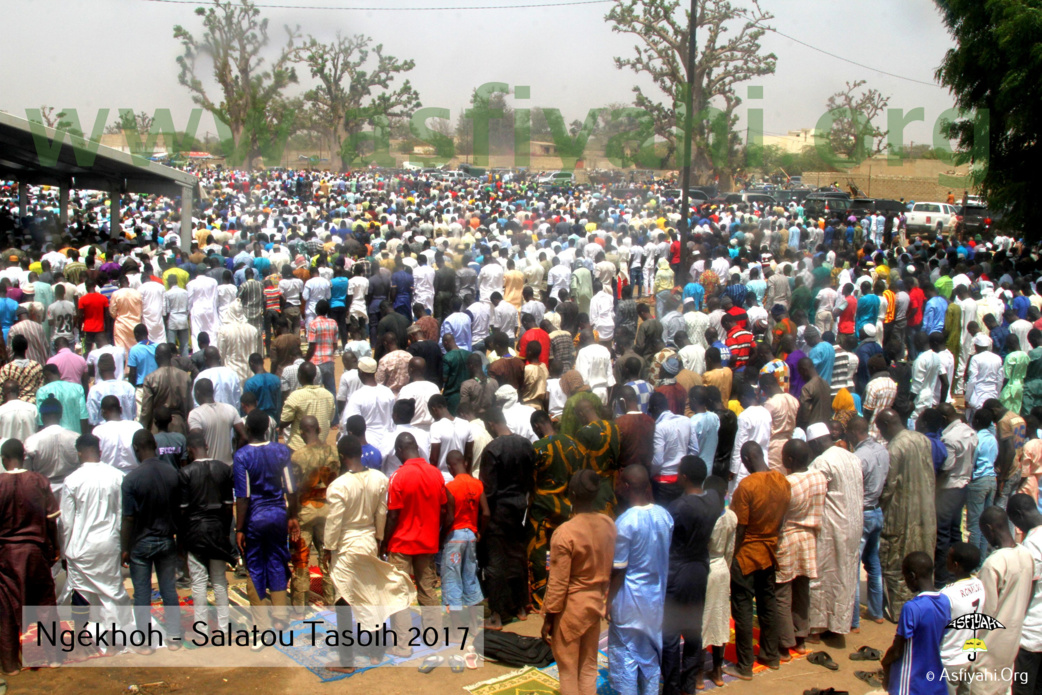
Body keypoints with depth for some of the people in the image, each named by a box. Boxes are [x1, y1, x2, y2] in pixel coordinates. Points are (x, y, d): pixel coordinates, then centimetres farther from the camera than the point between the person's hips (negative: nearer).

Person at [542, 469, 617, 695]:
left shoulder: (565, 533, -24)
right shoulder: (609, 525, -5)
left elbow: (558, 583, -18)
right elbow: (610, 570, 6)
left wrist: (549, 617, -9)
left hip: (571, 607, -6)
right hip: (595, 602, 6)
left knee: (568, 670, 9)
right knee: (589, 666, 18)